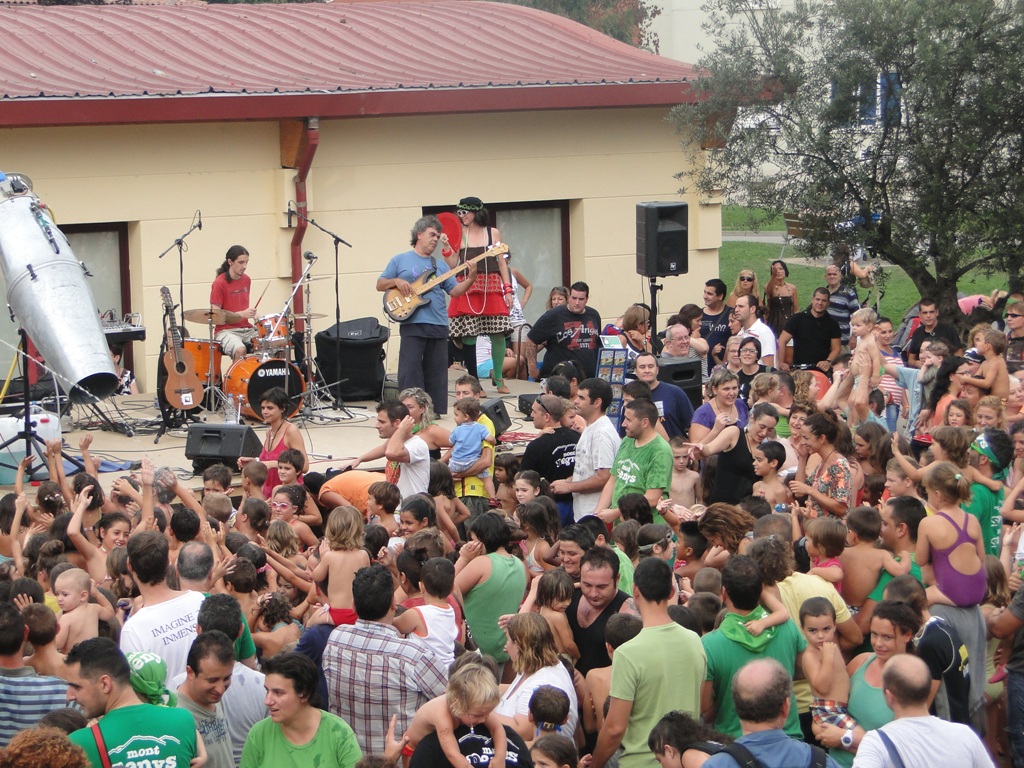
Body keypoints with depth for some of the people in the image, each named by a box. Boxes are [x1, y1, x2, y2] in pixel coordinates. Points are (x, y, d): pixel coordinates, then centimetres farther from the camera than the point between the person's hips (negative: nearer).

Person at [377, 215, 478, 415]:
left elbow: (455, 291, 11)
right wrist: (396, 281, -11)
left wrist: (470, 279, -6)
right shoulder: (400, 260, 8)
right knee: (410, 371, -9)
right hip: (412, 324, -4)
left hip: (439, 326, 4)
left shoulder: (439, 265, 18)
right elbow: (380, 285, 8)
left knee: (436, 373, 6)